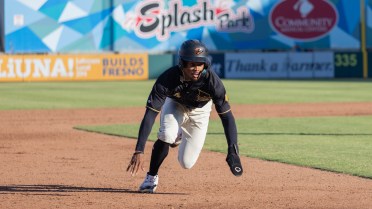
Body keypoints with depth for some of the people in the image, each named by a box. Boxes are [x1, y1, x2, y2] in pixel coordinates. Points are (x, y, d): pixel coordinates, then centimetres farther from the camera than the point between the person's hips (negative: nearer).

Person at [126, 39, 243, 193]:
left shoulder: (212, 81, -37)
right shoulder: (167, 78, -37)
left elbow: (227, 116, -35)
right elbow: (150, 115, -39)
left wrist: (233, 152, -47)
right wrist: (139, 151, -48)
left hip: (199, 111, 1)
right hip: (174, 105, -1)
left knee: (186, 163, -6)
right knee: (167, 135, -33)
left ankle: (179, 136, 29)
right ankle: (151, 178, -9)